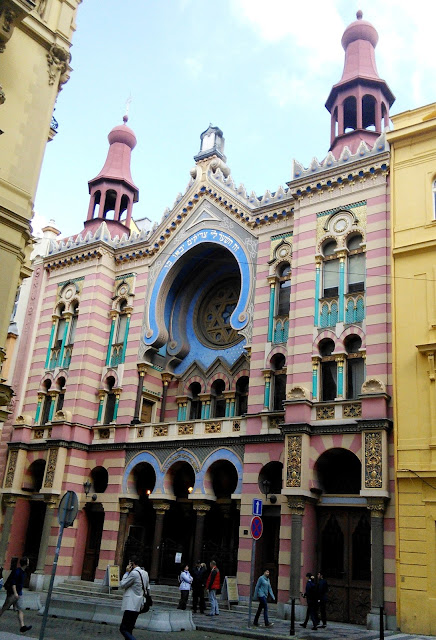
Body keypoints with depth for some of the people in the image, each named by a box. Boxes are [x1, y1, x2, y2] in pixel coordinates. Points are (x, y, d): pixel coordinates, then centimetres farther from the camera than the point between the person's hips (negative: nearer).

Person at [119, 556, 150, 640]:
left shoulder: (134, 573, -14)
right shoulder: (145, 573, 12)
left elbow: (122, 585, -8)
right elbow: (147, 588, 18)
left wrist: (126, 572, -2)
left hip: (131, 605, -9)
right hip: (138, 605, 9)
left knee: (123, 628, -11)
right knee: (129, 629, 14)